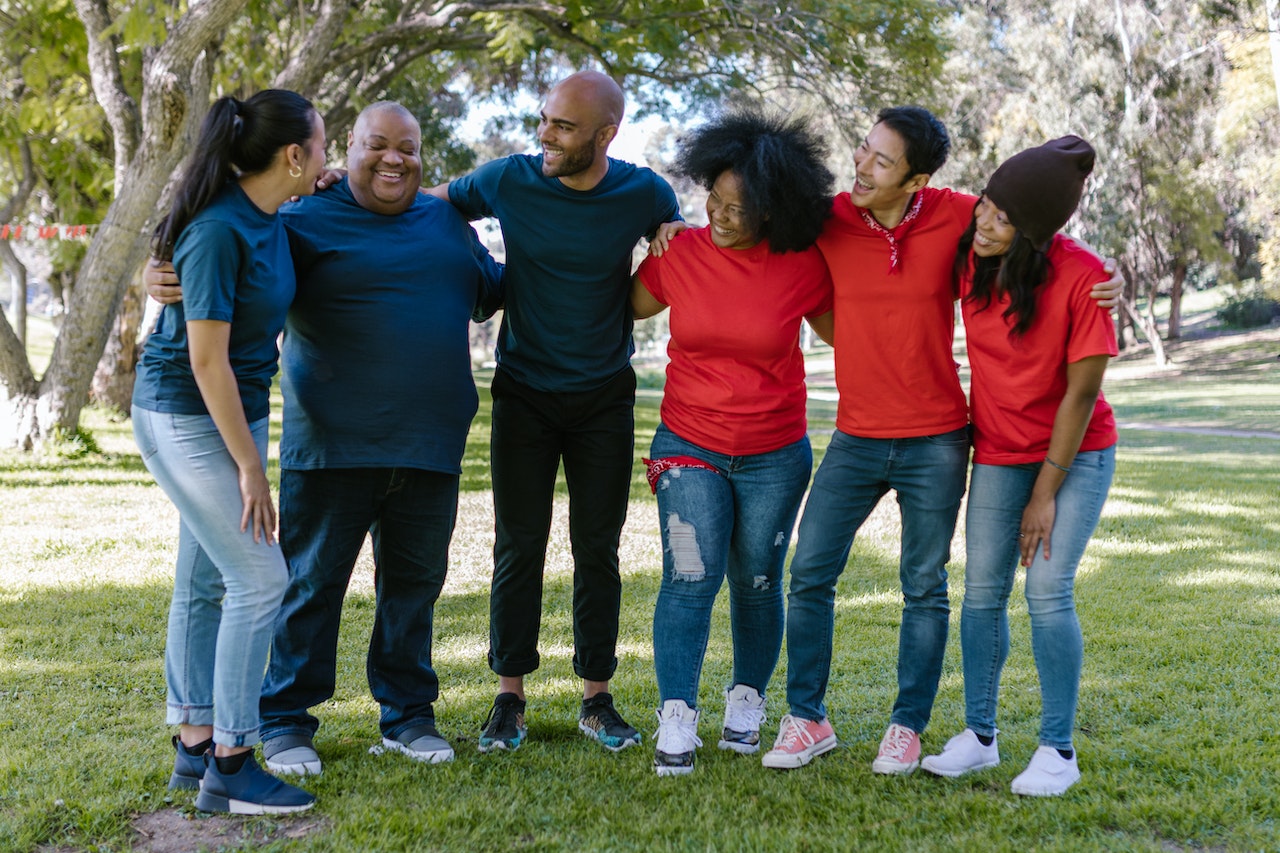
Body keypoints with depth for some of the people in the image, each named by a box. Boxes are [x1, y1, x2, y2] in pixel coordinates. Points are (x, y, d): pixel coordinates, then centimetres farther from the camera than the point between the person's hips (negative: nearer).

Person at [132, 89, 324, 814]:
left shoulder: (267, 218, 4)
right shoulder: (218, 232, -22)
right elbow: (206, 359, -22)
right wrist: (250, 467, -18)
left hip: (234, 411, 9)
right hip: (184, 418, -9)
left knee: (205, 582, 12)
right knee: (260, 578, -8)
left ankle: (197, 747, 22)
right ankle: (230, 768, 1)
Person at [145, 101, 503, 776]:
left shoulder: (447, 221, 15)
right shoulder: (309, 221, -1)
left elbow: (493, 289, 27)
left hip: (429, 443, 5)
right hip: (333, 443, -4)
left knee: (414, 581, 12)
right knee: (311, 580, 2)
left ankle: (407, 713, 25)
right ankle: (285, 721, 15)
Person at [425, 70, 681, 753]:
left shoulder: (645, 195, -7)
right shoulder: (509, 180, -8)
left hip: (604, 398, 0)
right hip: (523, 394, 0)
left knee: (597, 548, 6)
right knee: (518, 547, 1)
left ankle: (596, 698, 18)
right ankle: (509, 698, 14)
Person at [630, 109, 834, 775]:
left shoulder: (803, 267, -7)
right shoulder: (679, 254, -5)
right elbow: (622, 308, 9)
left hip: (775, 457, 1)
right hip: (689, 446, 0)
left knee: (757, 583, 11)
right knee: (689, 578, -11)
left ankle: (746, 702, 31)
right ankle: (676, 721, -5)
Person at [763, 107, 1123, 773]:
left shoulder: (956, 217, -8)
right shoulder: (828, 220, -4)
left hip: (935, 442, -2)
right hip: (855, 438, 2)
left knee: (924, 587, 7)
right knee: (809, 574, 1)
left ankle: (907, 726, 22)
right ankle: (806, 719, 17)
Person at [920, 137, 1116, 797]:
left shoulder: (1082, 278, -22)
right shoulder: (970, 256, -8)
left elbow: (1082, 391, -17)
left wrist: (1045, 493, -14)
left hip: (1077, 452, -4)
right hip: (998, 452, 4)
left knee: (1047, 589, -12)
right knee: (982, 592, 1)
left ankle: (1058, 750, 2)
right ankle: (978, 735, 14)